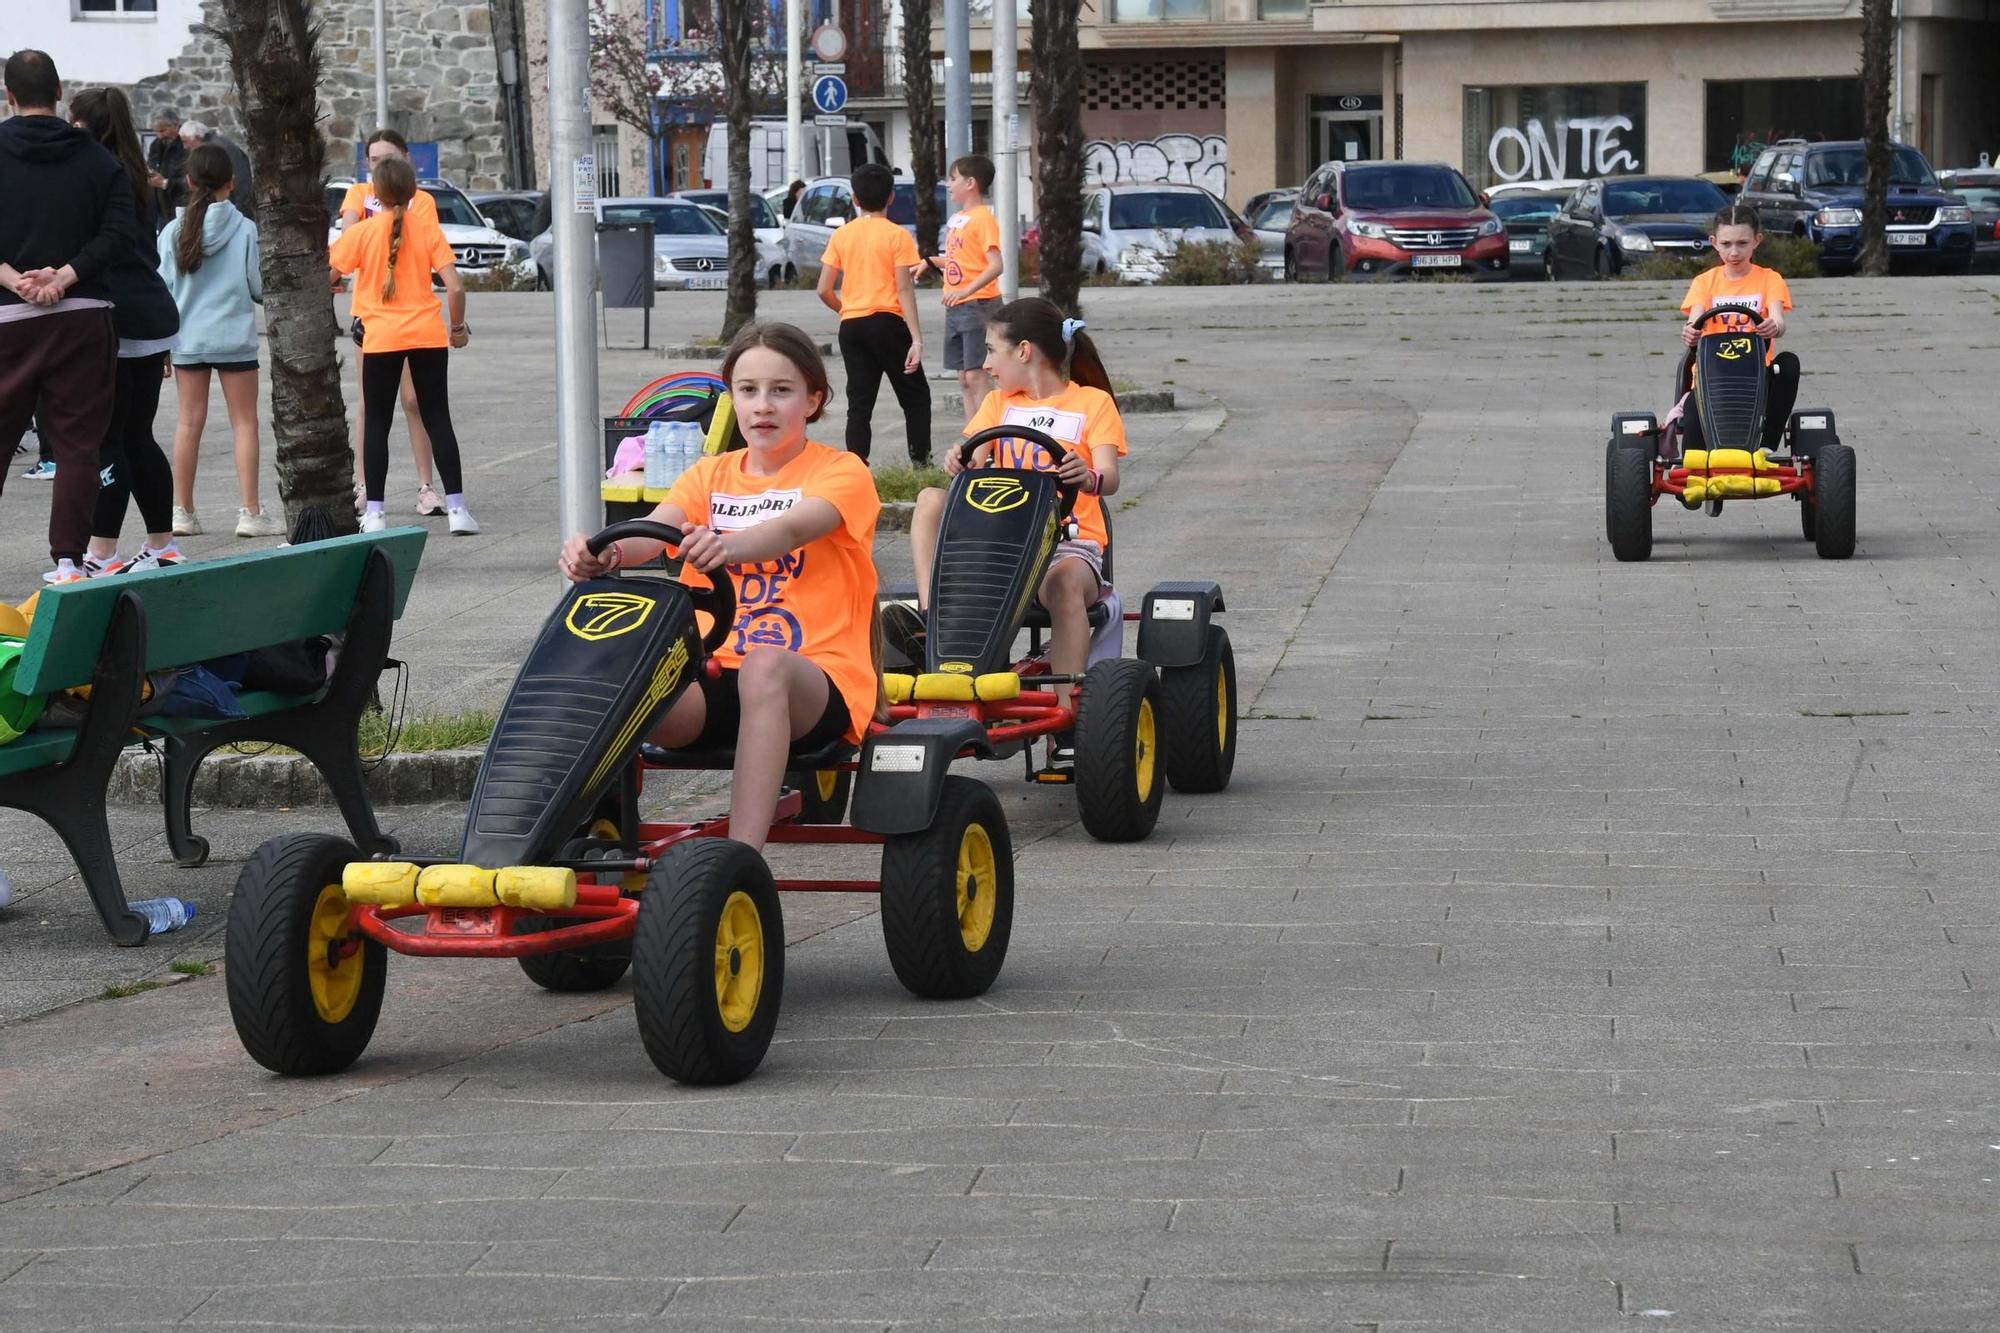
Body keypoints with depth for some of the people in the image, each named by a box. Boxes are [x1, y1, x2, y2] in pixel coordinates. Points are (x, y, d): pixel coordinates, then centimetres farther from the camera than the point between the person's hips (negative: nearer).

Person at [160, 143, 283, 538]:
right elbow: (259, 286, -6)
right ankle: (250, 512, -1)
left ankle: (183, 510, 12)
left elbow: (163, 288, 2)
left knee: (189, 421, 10)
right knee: (244, 421, 3)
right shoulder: (244, 229, -9)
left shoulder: (173, 232, -2)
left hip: (186, 338, 2)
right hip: (234, 336, -2)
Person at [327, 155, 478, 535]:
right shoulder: (428, 228, -2)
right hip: (427, 334, 1)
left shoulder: (362, 233, -4)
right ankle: (456, 508, 2)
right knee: (438, 421, 7)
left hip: (381, 338, -1)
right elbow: (454, 286, -6)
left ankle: (374, 512, 2)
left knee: (377, 425, 7)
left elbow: (325, 277, -1)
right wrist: (458, 327, 8)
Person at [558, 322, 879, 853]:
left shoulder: (840, 472, 2)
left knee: (764, 665, -40)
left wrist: (729, 546, -44)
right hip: (718, 676, 4)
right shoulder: (711, 475, 17)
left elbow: (791, 530, -21)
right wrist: (606, 552, -29)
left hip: (816, 677, -4)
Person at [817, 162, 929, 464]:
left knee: (859, 402, 5)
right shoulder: (897, 236, -5)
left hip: (851, 326, 3)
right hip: (887, 323, -3)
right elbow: (904, 290, -11)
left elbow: (824, 289, 3)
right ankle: (920, 459, 5)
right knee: (915, 394, 9)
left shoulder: (841, 235, 5)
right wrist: (916, 339, -12)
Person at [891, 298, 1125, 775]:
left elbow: (1108, 479, -10)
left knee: (1065, 581, -39)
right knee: (931, 499, -17)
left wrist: (1090, 478, -34)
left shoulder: (1092, 402, 5)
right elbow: (974, 462, 4)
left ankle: (1066, 724, -42)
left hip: (1070, 539, -4)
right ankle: (931, 616, -31)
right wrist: (959, 464, -21)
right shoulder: (1000, 403, 20)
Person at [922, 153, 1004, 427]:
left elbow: (995, 265, -21)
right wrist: (930, 262, 14)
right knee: (964, 378, 10)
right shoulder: (956, 219, 14)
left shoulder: (982, 218, -12)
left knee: (976, 375, -12)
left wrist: (966, 291, -29)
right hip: (955, 309, 9)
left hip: (977, 305, -9)